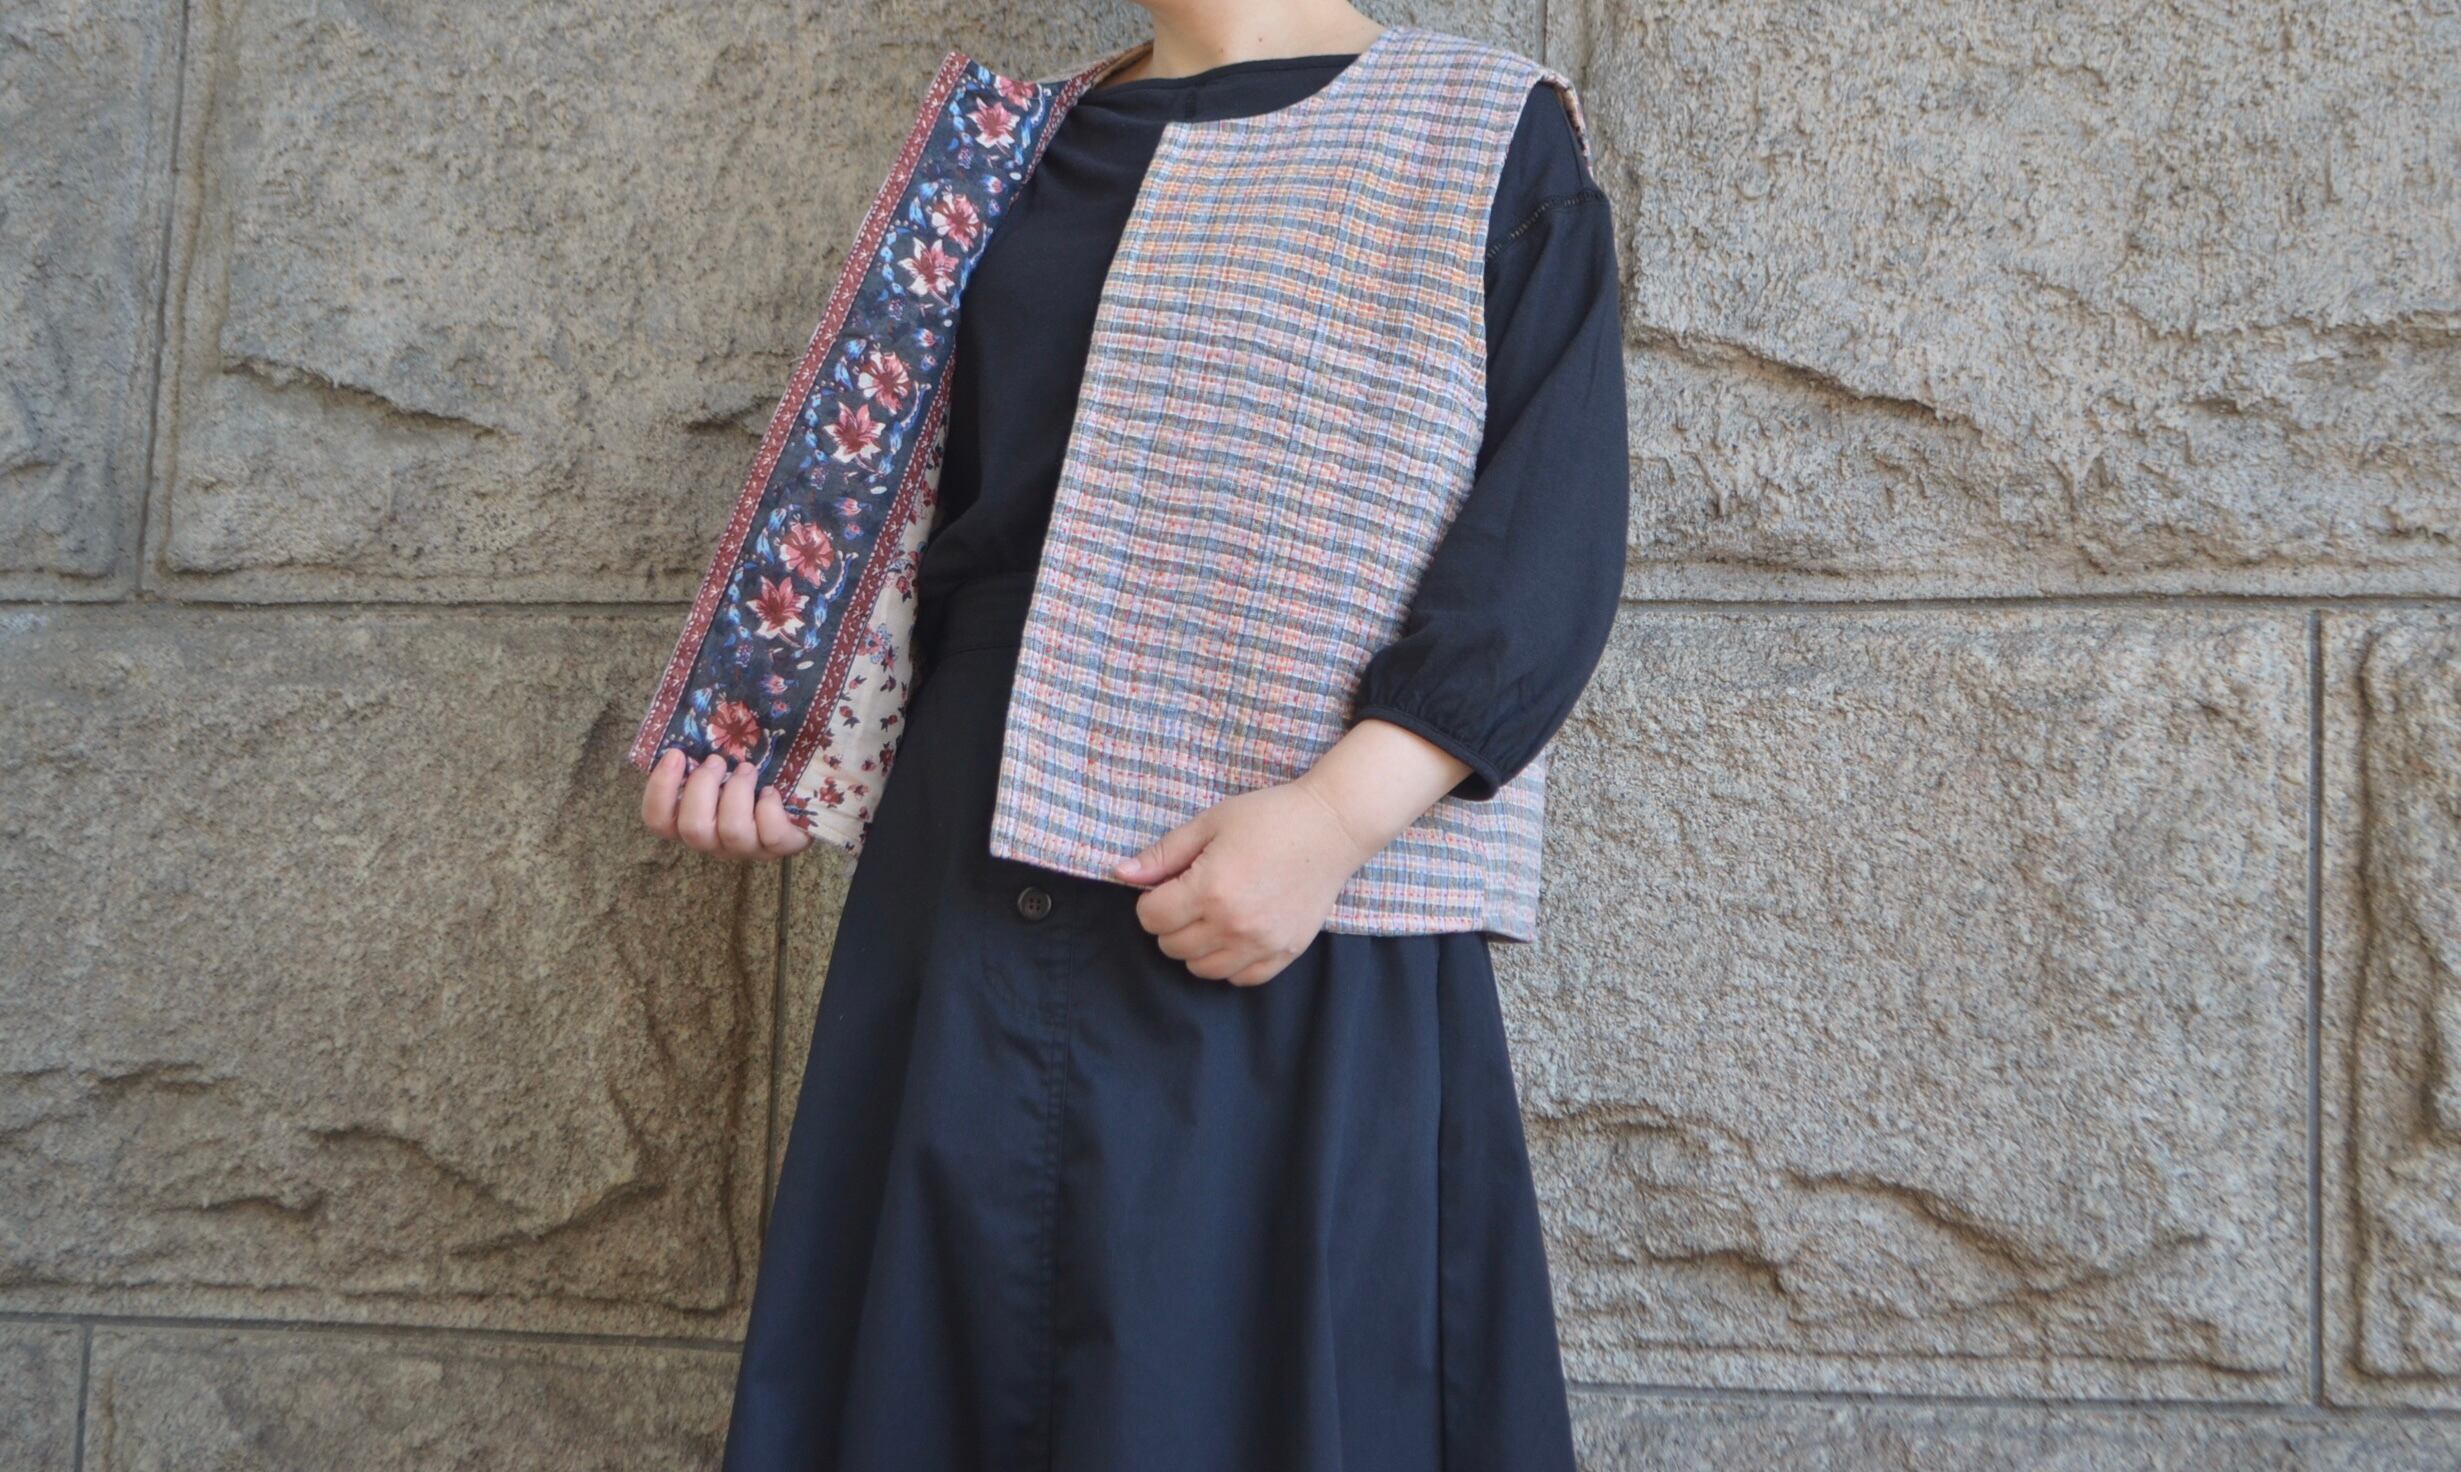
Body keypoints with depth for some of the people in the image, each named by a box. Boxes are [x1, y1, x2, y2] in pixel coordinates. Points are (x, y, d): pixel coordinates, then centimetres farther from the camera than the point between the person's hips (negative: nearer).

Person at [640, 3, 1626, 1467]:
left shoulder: (1491, 145, 0)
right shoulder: (1032, 155, 16)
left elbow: (1554, 537, -11)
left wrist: (1343, 812, -24)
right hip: (974, 887, 5)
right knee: (945, 1351, 9)